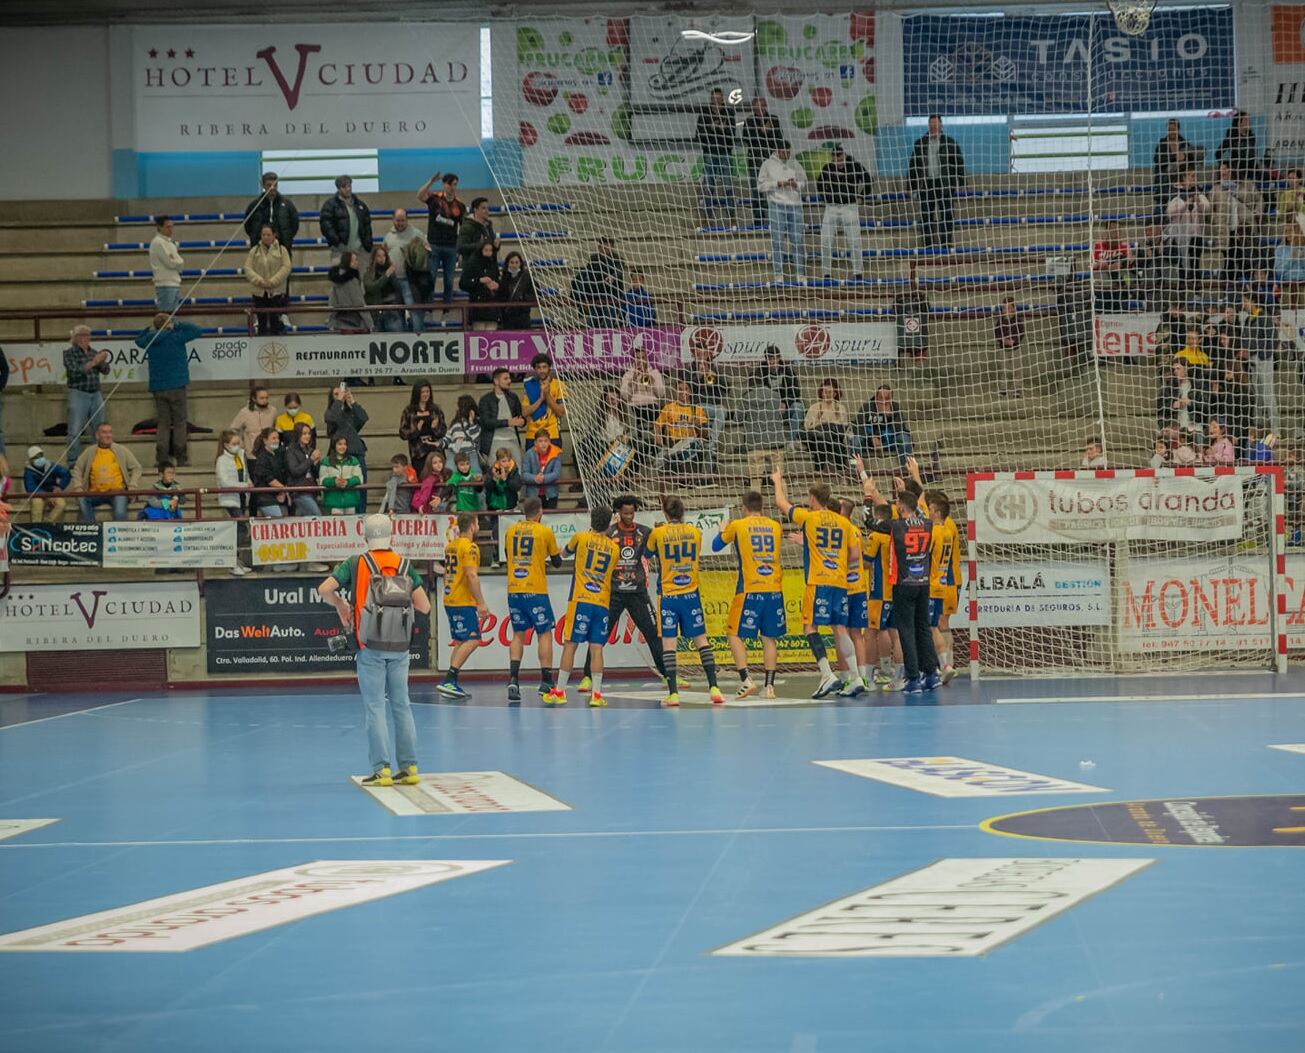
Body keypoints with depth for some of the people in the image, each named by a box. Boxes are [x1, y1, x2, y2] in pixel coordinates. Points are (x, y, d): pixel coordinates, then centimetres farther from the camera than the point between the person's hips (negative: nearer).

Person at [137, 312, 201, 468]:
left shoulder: (150, 340, 3)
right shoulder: (176, 337, -10)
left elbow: (139, 340, 26)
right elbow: (198, 331, -8)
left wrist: (150, 329, 16)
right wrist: (178, 325, -2)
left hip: (157, 387, 4)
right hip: (176, 386, -4)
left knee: (163, 423, 7)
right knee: (180, 422, 4)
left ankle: (162, 458, 0)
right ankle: (181, 458, 2)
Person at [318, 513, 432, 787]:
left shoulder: (356, 564, 0)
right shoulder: (405, 565, 7)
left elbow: (324, 589, -8)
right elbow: (425, 606, 3)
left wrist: (341, 606, 10)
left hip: (371, 648, -3)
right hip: (400, 648, 3)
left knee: (375, 707, 1)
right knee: (401, 705, 11)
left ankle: (382, 769, -3)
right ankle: (409, 767, 11)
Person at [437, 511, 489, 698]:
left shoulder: (450, 545, 16)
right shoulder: (470, 547, -12)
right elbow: (472, 576, -20)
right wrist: (481, 603, -18)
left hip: (450, 599, 9)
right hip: (464, 602, -9)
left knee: (461, 642, 15)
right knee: (472, 641, -12)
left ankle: (452, 683, 11)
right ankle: (448, 681, -21)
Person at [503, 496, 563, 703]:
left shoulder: (510, 531, 9)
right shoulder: (545, 532, -2)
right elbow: (557, 562, 7)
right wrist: (558, 553, 31)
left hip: (513, 590, 4)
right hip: (536, 590, -4)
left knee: (518, 634, 11)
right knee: (544, 634, 5)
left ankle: (513, 679, -3)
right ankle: (546, 683, 2)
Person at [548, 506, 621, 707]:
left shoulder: (581, 538, 2)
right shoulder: (614, 548, 10)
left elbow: (567, 551, 21)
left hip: (580, 600, -2)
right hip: (603, 603, 2)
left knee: (570, 644, 1)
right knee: (596, 648, 1)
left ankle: (559, 691, 4)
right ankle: (596, 693, -6)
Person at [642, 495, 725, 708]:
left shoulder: (658, 533, -5)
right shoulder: (695, 532, 3)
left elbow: (647, 552, 14)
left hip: (669, 596, -2)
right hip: (691, 594, 2)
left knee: (668, 643, -1)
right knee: (701, 640, 7)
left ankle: (673, 693, -7)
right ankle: (714, 688, 2)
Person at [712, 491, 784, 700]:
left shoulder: (737, 525, 0)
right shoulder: (775, 526, 9)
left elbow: (716, 546, 15)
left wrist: (722, 529, 35)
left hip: (749, 589, -4)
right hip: (774, 588, 4)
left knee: (734, 634, 5)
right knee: (770, 638, 9)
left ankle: (747, 680, -8)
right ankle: (769, 685, 3)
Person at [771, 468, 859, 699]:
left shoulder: (808, 517, -1)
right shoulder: (843, 522, 10)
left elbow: (782, 504, 14)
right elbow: (855, 555, 12)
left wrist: (778, 481, 30)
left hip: (818, 582, -5)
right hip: (840, 582, 5)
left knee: (810, 627, -4)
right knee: (840, 629, 7)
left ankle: (828, 674, -19)